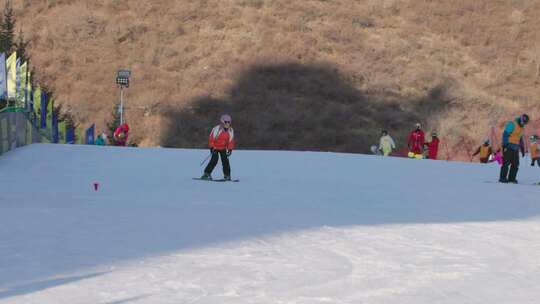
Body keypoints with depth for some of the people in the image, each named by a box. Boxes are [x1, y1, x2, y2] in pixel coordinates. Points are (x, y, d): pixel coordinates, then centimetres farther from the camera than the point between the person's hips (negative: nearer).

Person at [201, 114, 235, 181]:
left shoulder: (230, 131, -4)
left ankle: (227, 175, 3)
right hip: (215, 147, -4)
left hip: (223, 148, 5)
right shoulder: (217, 129, -20)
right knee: (214, 159, -18)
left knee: (225, 160, -7)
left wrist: (230, 149, -6)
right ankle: (207, 174, -12)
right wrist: (211, 148, -20)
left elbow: (231, 141, 3)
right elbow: (211, 138, -16)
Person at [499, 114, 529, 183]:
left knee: (516, 164, 1)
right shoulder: (512, 124, -8)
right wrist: (505, 145, -22)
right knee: (506, 162, -11)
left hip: (515, 148, 8)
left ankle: (511, 178, 3)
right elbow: (505, 134, -14)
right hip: (509, 147, -8)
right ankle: (502, 178, -9)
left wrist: (522, 149, 24)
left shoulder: (521, 128, 19)